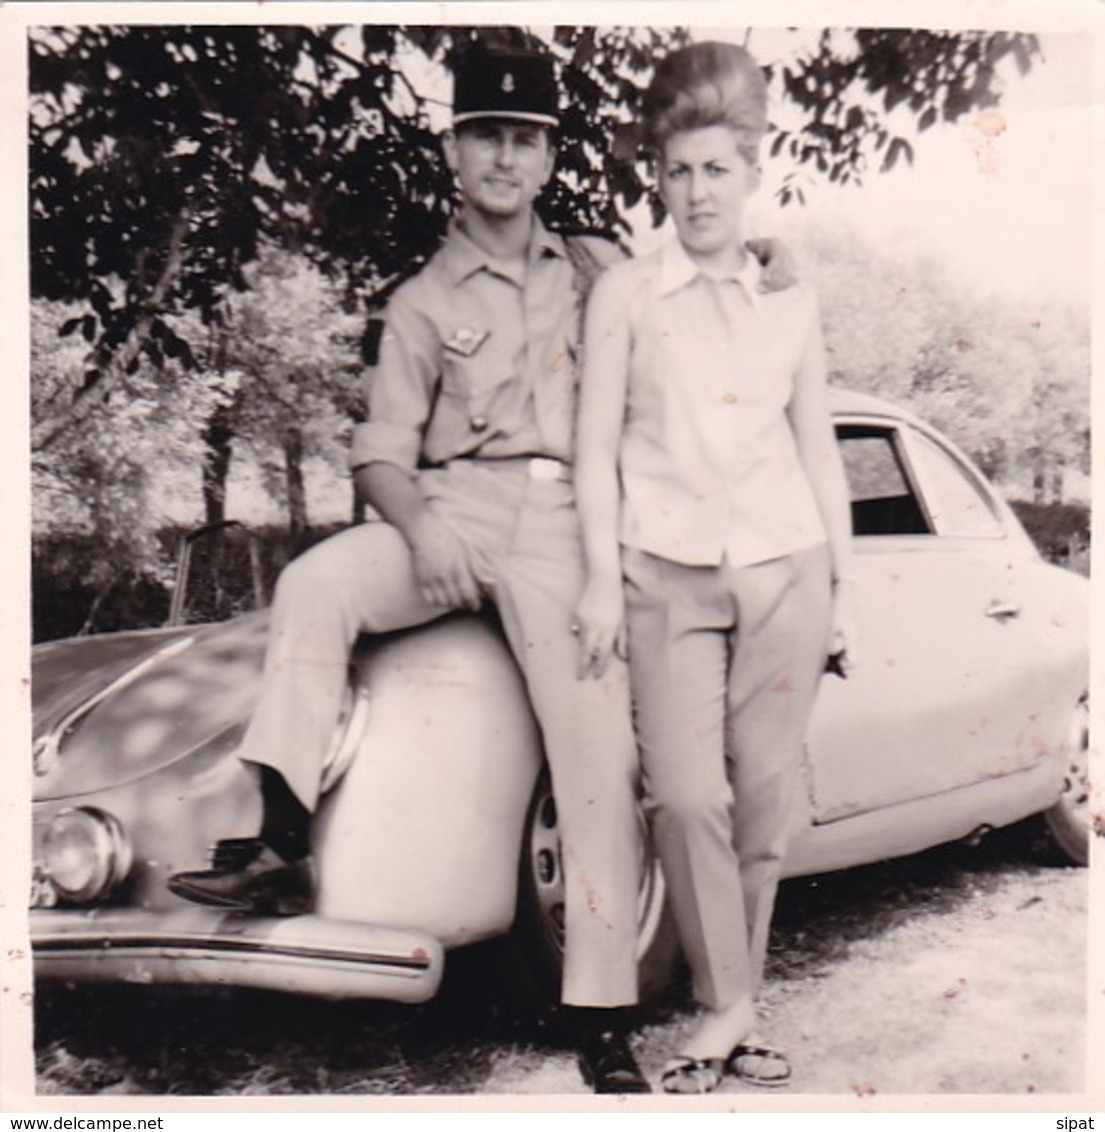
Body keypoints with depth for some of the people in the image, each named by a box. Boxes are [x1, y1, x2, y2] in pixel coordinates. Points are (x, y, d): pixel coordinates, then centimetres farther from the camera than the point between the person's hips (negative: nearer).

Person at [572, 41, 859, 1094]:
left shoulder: (791, 301, 12)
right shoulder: (624, 292, 5)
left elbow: (819, 452, 15)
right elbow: (595, 447, 3)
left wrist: (843, 588, 12)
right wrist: (602, 578, -6)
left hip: (786, 569, 2)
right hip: (667, 572, -2)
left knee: (763, 798, 2)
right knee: (688, 797, -10)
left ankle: (733, 1009, 15)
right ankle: (723, 1009, 3)